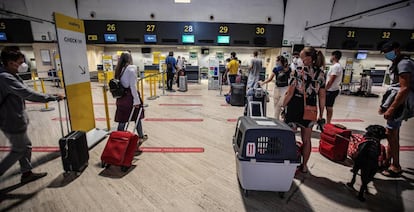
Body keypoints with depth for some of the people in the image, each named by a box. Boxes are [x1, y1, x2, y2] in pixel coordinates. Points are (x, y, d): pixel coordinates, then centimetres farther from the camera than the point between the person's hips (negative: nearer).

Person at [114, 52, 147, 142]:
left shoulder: (119, 69, 9)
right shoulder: (131, 68, -12)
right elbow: (133, 85, -18)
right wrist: (136, 100, -17)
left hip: (121, 97, 6)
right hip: (130, 96, -6)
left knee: (122, 120, 10)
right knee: (137, 118, 13)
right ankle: (141, 137, 30)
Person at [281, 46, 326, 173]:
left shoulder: (298, 72, -12)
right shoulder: (321, 74, 2)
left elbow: (290, 93, -12)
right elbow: (322, 97, 3)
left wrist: (283, 106, 0)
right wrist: (321, 114, 10)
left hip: (295, 107, -4)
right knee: (306, 140, 17)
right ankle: (304, 165, 30)